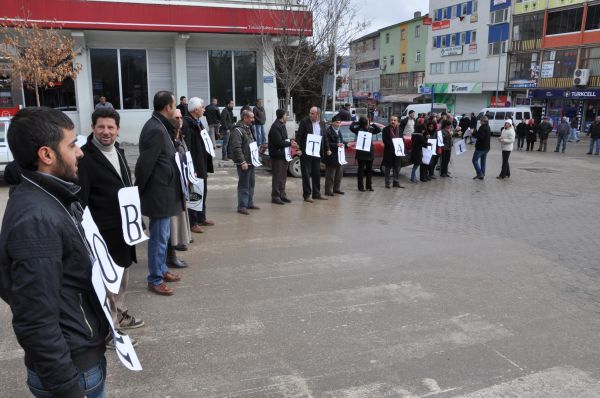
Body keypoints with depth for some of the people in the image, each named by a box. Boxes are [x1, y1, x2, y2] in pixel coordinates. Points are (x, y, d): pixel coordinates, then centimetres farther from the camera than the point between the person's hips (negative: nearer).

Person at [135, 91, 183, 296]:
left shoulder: (158, 126, 11)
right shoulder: (156, 129, -21)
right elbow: (145, 163, -21)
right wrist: (140, 189, -11)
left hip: (164, 191, 10)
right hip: (159, 193, -10)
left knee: (163, 235, 20)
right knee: (159, 237, 1)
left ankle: (162, 270, 35)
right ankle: (155, 280, 14)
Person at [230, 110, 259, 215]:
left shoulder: (248, 128, 15)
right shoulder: (238, 130, -15)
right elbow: (236, 148, -22)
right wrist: (242, 162, -23)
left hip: (251, 162, 10)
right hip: (244, 163, -10)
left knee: (251, 184, 16)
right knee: (243, 185, -5)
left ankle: (249, 203, 27)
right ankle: (242, 206, 1)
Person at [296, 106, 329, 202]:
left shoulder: (322, 123, 9)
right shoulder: (304, 122, -5)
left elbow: (325, 137, 16)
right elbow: (298, 136, -7)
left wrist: (327, 149, 10)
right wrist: (298, 149, -14)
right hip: (306, 153, -5)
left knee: (317, 174, 12)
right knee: (306, 174, -1)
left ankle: (316, 194, 22)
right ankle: (306, 195, 6)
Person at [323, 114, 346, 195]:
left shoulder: (339, 131, 14)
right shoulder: (328, 131, -13)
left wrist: (344, 144, 0)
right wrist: (336, 145, -27)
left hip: (340, 156, 9)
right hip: (332, 157, -8)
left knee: (339, 174, 15)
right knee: (330, 175, -2)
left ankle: (337, 189, 27)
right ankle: (328, 191, 6)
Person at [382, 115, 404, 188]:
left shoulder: (399, 129, 8)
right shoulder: (386, 129, -5)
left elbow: (402, 139, 10)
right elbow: (385, 140, -11)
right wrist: (391, 145, -19)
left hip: (397, 151, 4)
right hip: (389, 151, -4)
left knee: (397, 167, 9)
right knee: (388, 167, 4)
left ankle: (396, 182, 18)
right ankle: (388, 182, 12)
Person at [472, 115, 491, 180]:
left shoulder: (482, 128, -18)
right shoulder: (488, 127, 12)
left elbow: (479, 136, -27)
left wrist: (473, 133, -15)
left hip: (481, 147, -9)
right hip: (486, 147, 9)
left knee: (474, 160, -1)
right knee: (483, 161, 14)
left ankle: (479, 174, -8)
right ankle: (482, 175, 17)